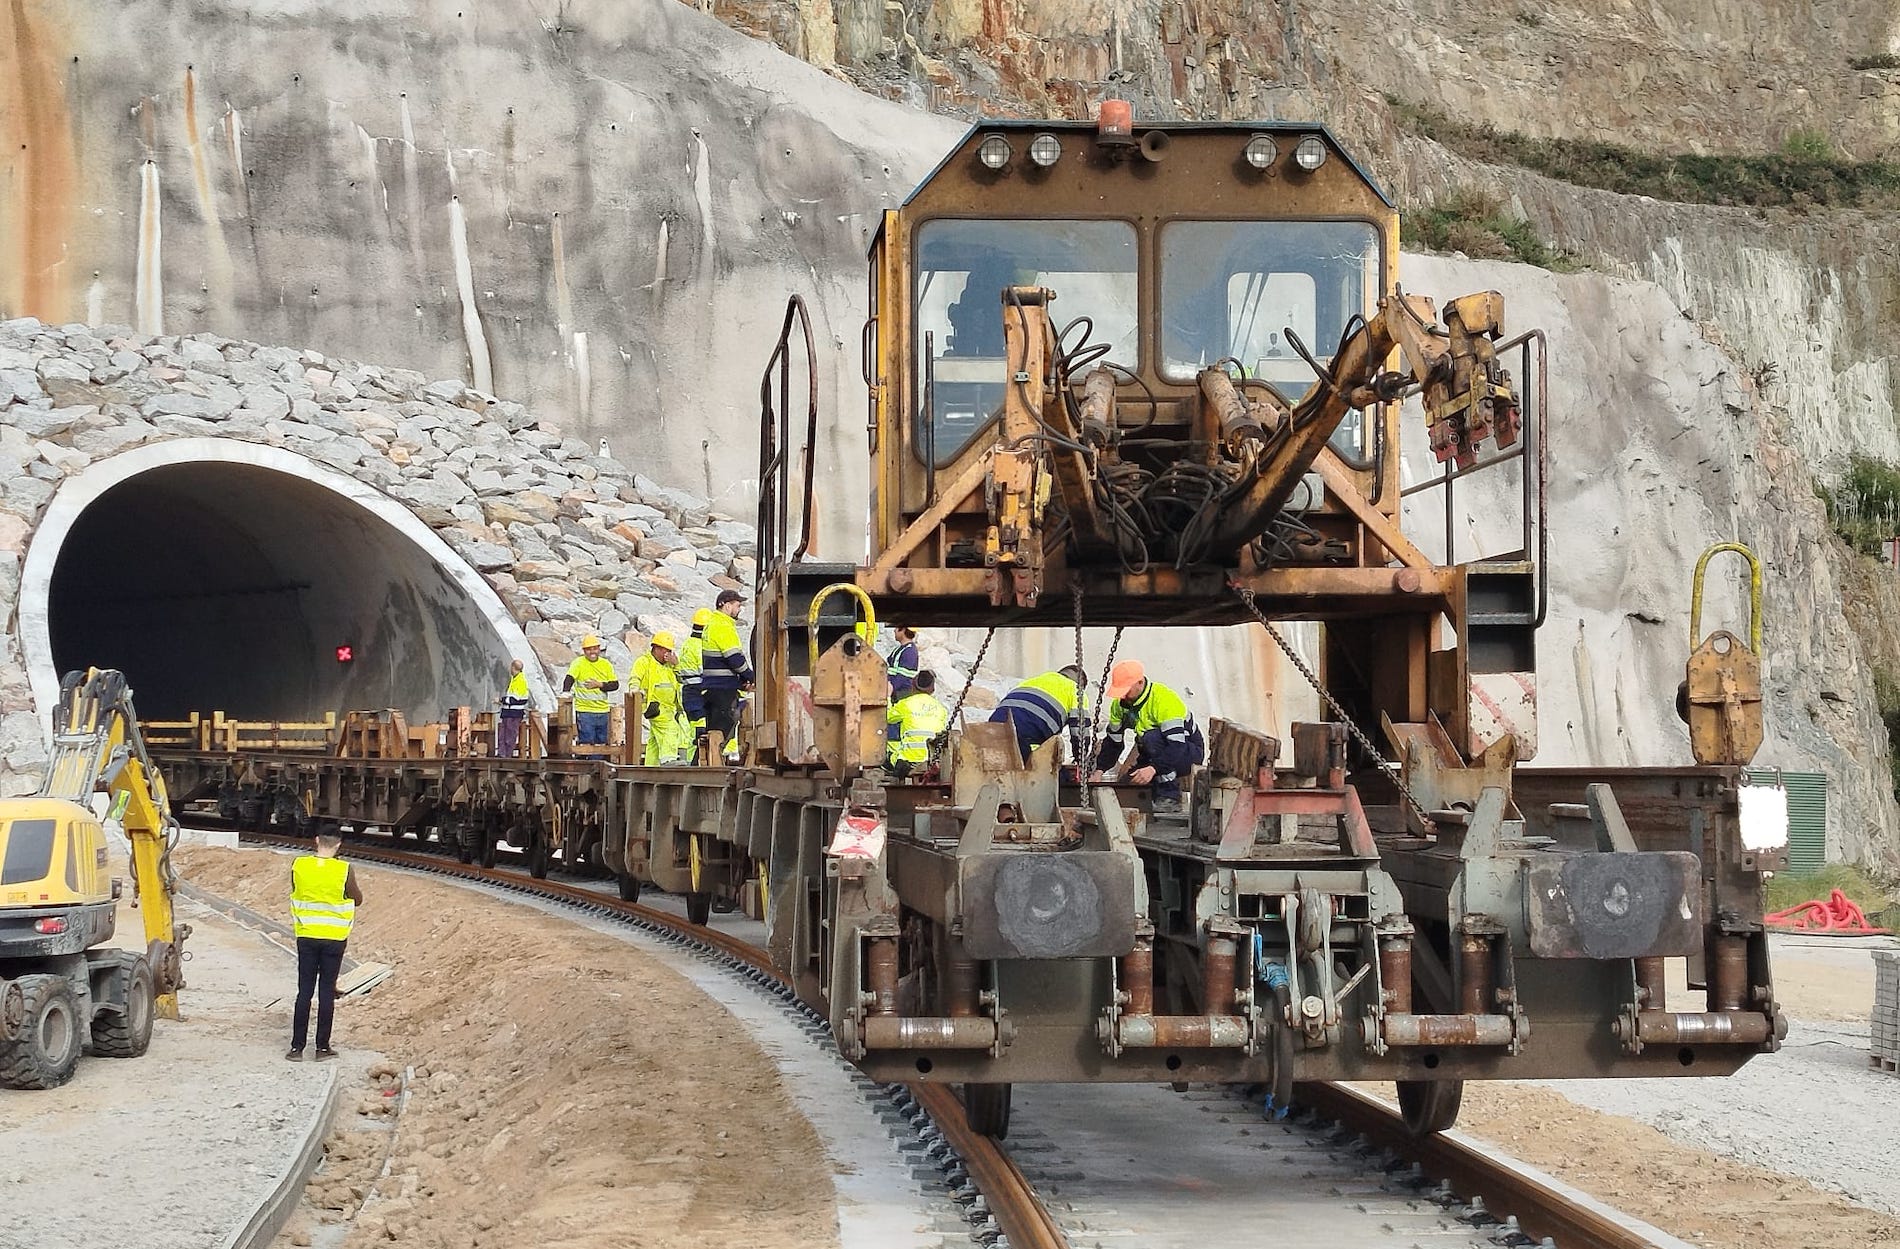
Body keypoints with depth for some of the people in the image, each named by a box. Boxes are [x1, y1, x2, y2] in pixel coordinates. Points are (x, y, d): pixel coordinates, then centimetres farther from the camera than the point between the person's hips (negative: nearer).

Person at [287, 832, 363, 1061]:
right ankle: (322, 1047, 10)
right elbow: (357, 899, 0)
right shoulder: (344, 871, -13)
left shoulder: (299, 866, -7)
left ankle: (297, 1047, 6)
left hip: (306, 937, 2)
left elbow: (296, 893, 8)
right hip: (334, 938, -2)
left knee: (304, 992, 7)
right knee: (327, 992, 7)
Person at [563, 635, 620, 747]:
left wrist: (599, 685, -13)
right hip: (584, 711, -5)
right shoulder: (579, 663, -4)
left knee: (601, 745, 10)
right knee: (585, 746, -8)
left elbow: (615, 684, 4)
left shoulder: (606, 664, 8)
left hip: (603, 712, 5)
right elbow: (568, 681, -17)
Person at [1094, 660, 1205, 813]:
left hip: (1188, 751, -7)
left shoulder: (1164, 700, -28)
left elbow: (1176, 744, -37)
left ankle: (1170, 798, -30)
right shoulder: (1120, 704, -4)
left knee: (1152, 737, -36)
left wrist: (1153, 769, -48)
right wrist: (1099, 770, -9)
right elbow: (1113, 741, 5)